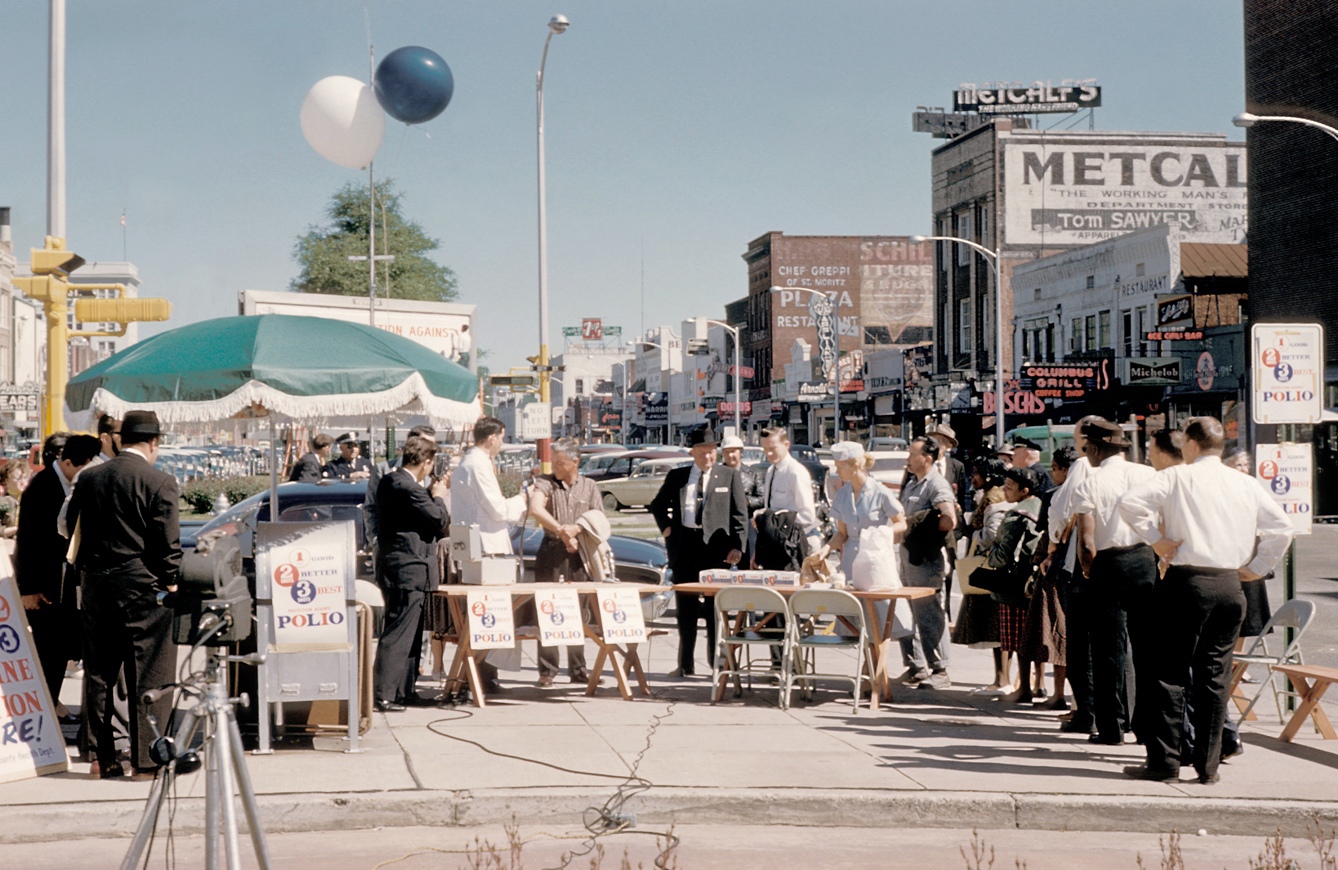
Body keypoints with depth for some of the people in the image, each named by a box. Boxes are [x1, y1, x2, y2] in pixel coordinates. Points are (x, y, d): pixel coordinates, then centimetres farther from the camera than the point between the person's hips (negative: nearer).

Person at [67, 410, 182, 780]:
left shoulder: (88, 479, 6)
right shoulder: (160, 483, -9)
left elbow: (73, 532, 12)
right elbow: (168, 543, -10)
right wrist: (171, 584, 0)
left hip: (95, 586, 5)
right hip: (142, 585, -5)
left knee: (98, 674, 12)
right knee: (148, 674, 0)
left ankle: (102, 757, 15)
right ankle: (147, 758, 0)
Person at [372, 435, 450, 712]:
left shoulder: (389, 482, 11)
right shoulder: (409, 488, -20)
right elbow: (440, 520, -15)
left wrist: (433, 496, 14)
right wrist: (439, 497, 1)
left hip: (395, 567, 10)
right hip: (409, 570, -10)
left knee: (411, 634, 17)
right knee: (398, 634, -7)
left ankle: (405, 691, 23)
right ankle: (382, 695, -5)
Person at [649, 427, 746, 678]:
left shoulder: (730, 476, 4)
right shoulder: (676, 476, 10)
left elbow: (740, 515, 0)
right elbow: (657, 505, 22)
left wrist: (737, 545, -10)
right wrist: (665, 527, 6)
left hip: (715, 547, -3)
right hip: (685, 545, 3)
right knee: (685, 608, 7)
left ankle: (718, 663, 9)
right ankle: (685, 664, 13)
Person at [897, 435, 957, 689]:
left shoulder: (937, 485, -12)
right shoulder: (911, 484, 17)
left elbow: (949, 521, -25)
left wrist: (922, 527, -12)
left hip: (925, 559, -10)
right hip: (907, 555, 10)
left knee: (928, 615, -5)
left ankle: (939, 671, 1)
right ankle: (915, 666, 20)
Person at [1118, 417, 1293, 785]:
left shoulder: (1177, 477, -2)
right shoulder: (1247, 485, 10)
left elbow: (1130, 502, -13)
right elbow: (1281, 527, 10)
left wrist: (1156, 538, -4)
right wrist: (1256, 567, 13)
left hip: (1187, 580, -4)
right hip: (1230, 584, 4)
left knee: (1171, 672, 1)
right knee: (1214, 676, 8)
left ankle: (1164, 761, -1)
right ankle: (1208, 765, 9)